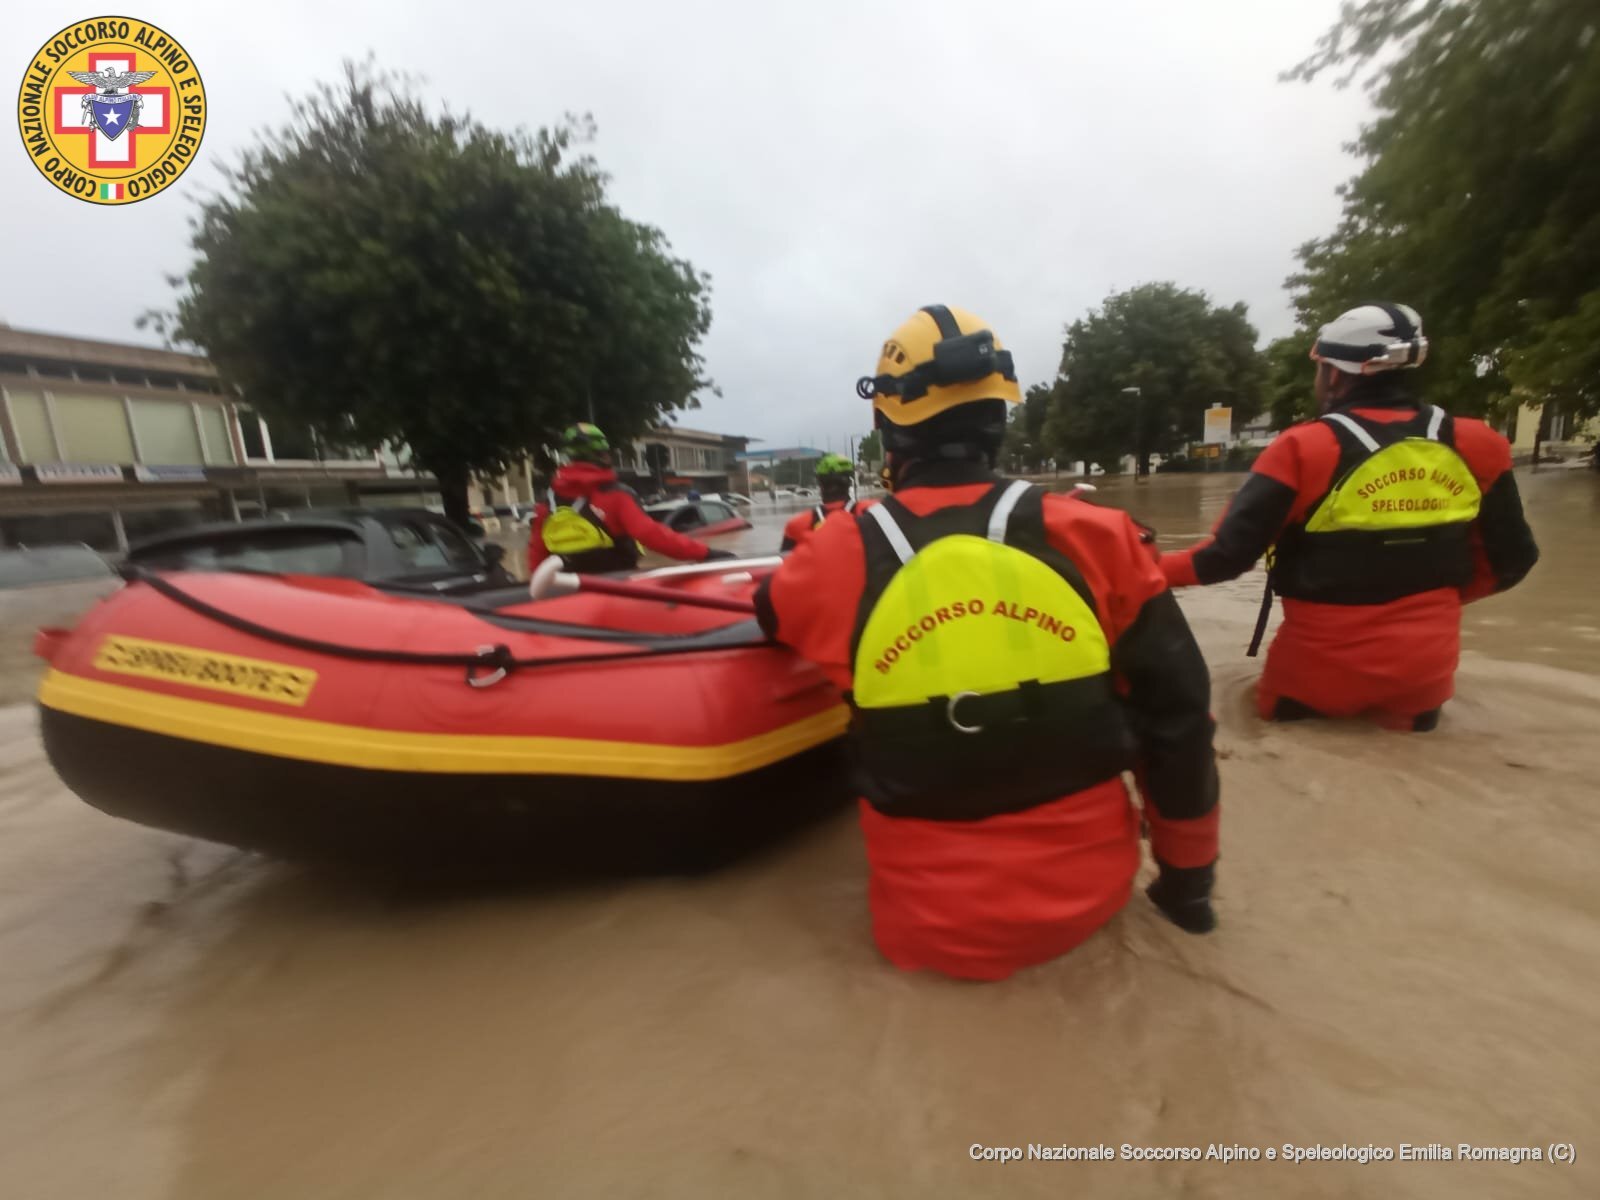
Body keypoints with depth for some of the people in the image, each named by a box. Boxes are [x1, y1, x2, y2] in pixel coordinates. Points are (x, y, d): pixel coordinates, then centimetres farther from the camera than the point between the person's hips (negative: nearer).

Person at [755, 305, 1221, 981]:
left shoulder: (835, 557, -15)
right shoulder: (1093, 537, -13)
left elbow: (774, 613, 8)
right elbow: (1177, 716, -5)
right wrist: (1188, 879, 11)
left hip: (935, 922, -1)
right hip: (1089, 888, 2)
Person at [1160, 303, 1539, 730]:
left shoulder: (1305, 447, -16)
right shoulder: (1473, 445, -1)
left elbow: (1230, 553, -18)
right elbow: (1511, 559, 6)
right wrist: (1437, 595, 22)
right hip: (1426, 665, 5)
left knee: (1277, 711, 23)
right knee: (1410, 718, 32)